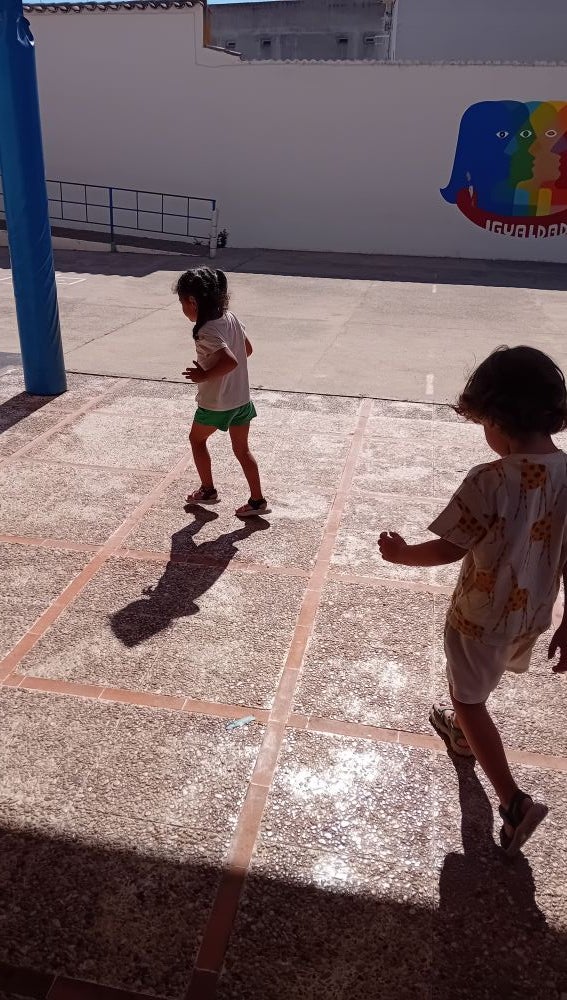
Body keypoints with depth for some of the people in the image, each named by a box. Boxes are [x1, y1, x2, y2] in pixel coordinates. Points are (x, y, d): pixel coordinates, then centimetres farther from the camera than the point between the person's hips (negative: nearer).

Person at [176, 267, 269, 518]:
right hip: (242, 399, 7)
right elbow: (247, 349, 12)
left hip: (214, 403, -7)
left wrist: (204, 376, -21)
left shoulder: (206, 331, -23)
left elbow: (231, 361, -33)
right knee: (242, 449, 15)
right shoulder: (230, 318, 1)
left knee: (197, 439, 19)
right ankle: (257, 500, 16)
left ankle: (208, 490, 27)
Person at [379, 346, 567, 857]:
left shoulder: (492, 481, -29)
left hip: (482, 617, -7)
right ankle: (462, 729, 58)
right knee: (473, 681, 33)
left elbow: (449, 549, -20)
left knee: (470, 699, 15)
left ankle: (515, 802, 13)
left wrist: (402, 553, -1)